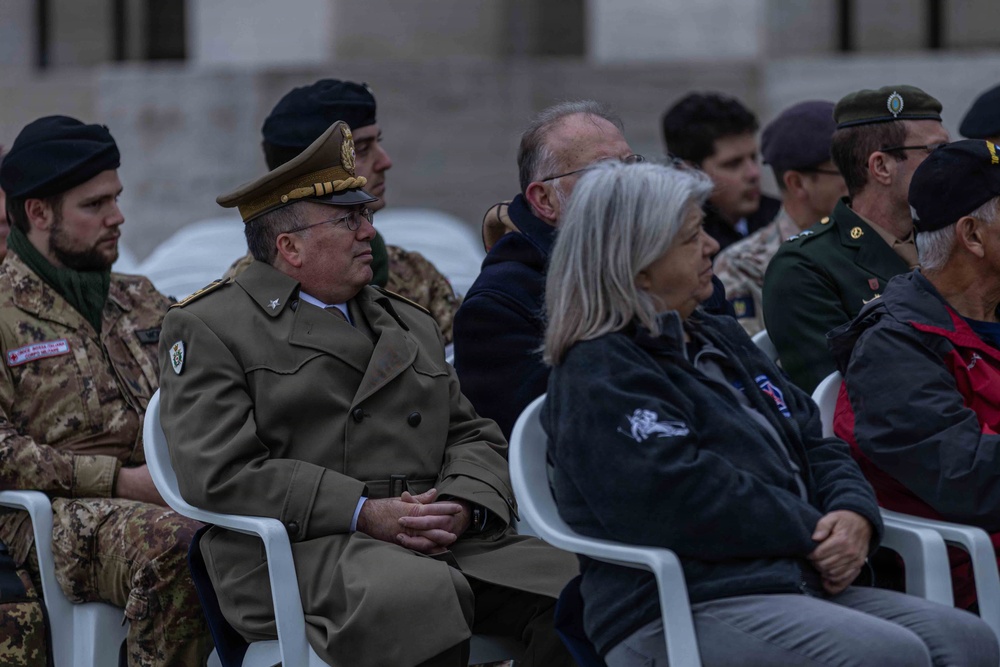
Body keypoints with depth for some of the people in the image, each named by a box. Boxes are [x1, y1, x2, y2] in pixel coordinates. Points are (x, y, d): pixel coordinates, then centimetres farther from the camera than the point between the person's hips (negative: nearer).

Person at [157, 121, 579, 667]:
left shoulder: (409, 324, 27)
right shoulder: (205, 328, 6)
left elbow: (472, 437, 22)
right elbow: (219, 473, -7)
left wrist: (464, 505, -4)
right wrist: (364, 514, -15)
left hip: (445, 541, 6)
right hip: (302, 550, -6)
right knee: (426, 599, -38)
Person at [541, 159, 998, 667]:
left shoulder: (719, 339, 24)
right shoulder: (598, 374, -5)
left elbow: (815, 444, 22)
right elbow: (683, 499, -18)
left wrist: (854, 513, -1)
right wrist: (814, 534, -10)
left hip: (798, 583, 9)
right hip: (678, 614, -9)